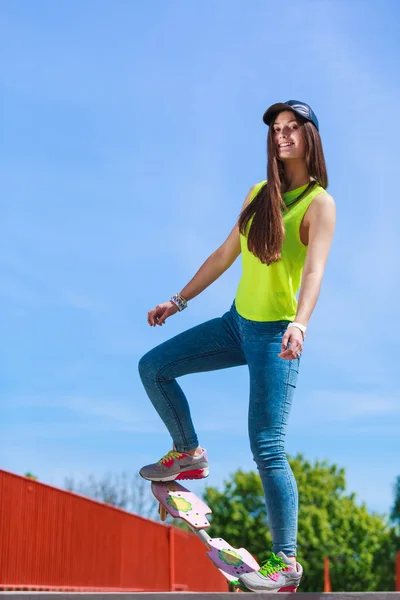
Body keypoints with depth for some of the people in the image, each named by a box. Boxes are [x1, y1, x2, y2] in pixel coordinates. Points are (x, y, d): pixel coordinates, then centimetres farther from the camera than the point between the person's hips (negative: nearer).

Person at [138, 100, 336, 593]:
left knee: (267, 449, -11)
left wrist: (299, 323, -43)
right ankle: (188, 454, 24)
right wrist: (179, 300, 19)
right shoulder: (260, 194, 10)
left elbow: (314, 269, -25)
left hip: (275, 334, -7)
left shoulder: (319, 204, -10)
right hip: (238, 323, 7)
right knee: (153, 367, 6)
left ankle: (286, 563, -1)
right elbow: (225, 254, 17)